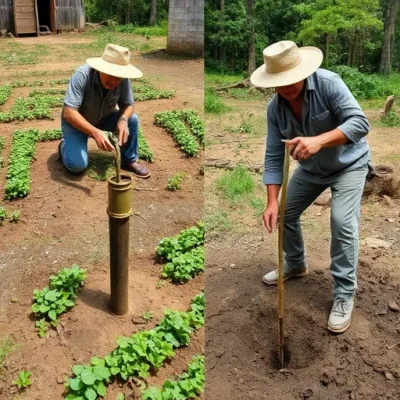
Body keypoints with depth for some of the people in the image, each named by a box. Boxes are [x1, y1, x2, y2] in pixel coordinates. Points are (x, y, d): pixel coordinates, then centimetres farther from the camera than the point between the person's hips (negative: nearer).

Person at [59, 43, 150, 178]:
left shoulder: (123, 79, -22)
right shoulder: (82, 75, -33)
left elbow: (128, 104, -11)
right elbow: (68, 112, -36)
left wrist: (123, 120, -35)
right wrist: (95, 132, -48)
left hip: (103, 118, 4)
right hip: (76, 121, -4)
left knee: (132, 119, -20)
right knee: (78, 165, -21)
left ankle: (129, 160, -1)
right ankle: (65, 146, 14)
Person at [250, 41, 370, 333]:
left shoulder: (328, 83, -29)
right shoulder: (275, 108, -16)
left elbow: (360, 122, -36)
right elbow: (274, 156, -15)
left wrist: (319, 140, -53)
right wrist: (272, 202, -24)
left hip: (349, 164, -5)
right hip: (311, 168, 5)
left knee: (342, 222, -21)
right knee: (285, 213, 8)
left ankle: (345, 294, -6)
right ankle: (296, 264, 35)